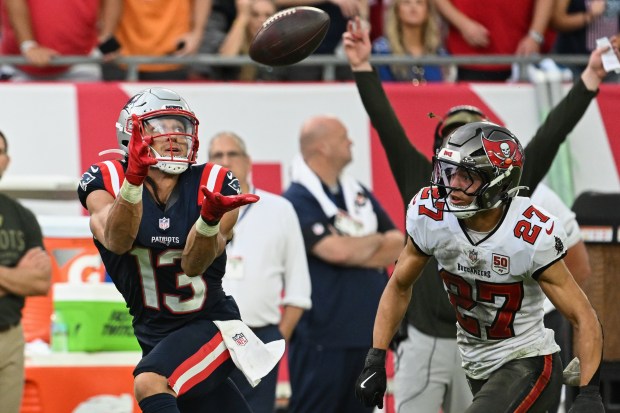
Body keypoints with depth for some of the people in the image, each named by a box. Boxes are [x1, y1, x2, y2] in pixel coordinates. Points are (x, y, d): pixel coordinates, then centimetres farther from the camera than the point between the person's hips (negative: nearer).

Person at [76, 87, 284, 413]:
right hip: (155, 334, 3)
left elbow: (194, 264, -18)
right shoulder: (107, 181, -5)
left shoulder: (214, 185, -7)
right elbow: (116, 241, -26)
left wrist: (210, 220, -39)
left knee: (150, 382, -31)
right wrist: (134, 179, -44)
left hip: (211, 325, -3)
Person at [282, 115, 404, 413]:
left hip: (368, 330, 8)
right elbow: (336, 250, -21)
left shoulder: (358, 194, 15)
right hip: (322, 335, -7)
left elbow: (398, 244, 9)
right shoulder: (298, 200, -10)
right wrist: (375, 240, -1)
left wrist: (355, 250, -9)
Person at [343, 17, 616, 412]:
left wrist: (591, 77, -5)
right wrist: (363, 68, -7)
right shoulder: (422, 185, 6)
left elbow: (551, 135, 1)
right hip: (422, 340, -1)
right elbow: (388, 127, 1)